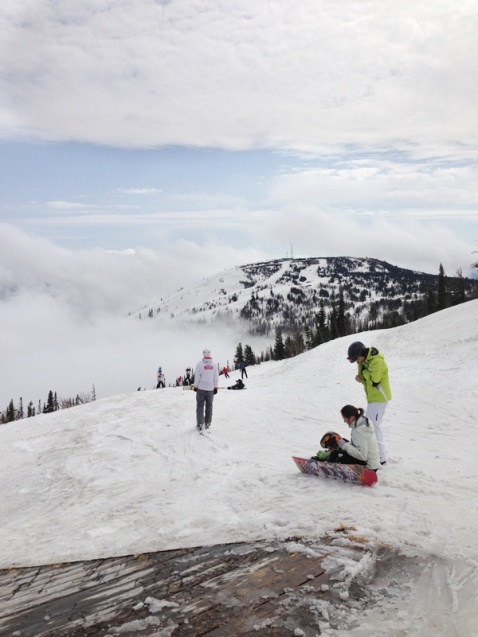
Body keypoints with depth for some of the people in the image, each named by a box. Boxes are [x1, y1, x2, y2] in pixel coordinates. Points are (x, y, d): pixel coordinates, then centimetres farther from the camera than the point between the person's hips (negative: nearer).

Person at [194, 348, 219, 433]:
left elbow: (197, 376, -9)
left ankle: (200, 425, -2)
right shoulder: (214, 365, -2)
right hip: (210, 388, 2)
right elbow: (216, 377, 2)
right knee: (209, 406, 13)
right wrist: (215, 387, 11)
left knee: (200, 406, 3)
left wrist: (195, 386, 2)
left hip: (201, 388, -2)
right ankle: (207, 423, 18)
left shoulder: (200, 364, -11)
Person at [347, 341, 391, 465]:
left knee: (374, 426, -10)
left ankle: (381, 457, -5)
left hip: (379, 398, -10)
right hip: (373, 398, 10)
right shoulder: (367, 360, 9)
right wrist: (361, 379, -10)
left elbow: (374, 381, -27)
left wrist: (364, 371, -14)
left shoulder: (376, 361, -21)